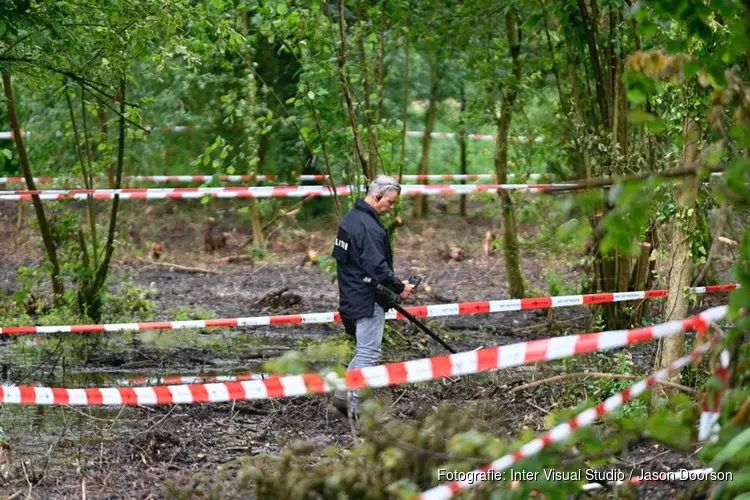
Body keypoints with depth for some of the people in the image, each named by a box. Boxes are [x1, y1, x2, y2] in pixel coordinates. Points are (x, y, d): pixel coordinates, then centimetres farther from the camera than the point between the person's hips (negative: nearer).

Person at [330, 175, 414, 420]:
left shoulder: (351, 218, 13)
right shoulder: (368, 226, -21)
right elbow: (377, 266, -26)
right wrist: (399, 287, -14)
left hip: (352, 296, 10)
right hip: (367, 300, -10)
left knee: (365, 350, 20)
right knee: (368, 353, -4)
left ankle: (344, 394, 20)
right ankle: (357, 407, -2)